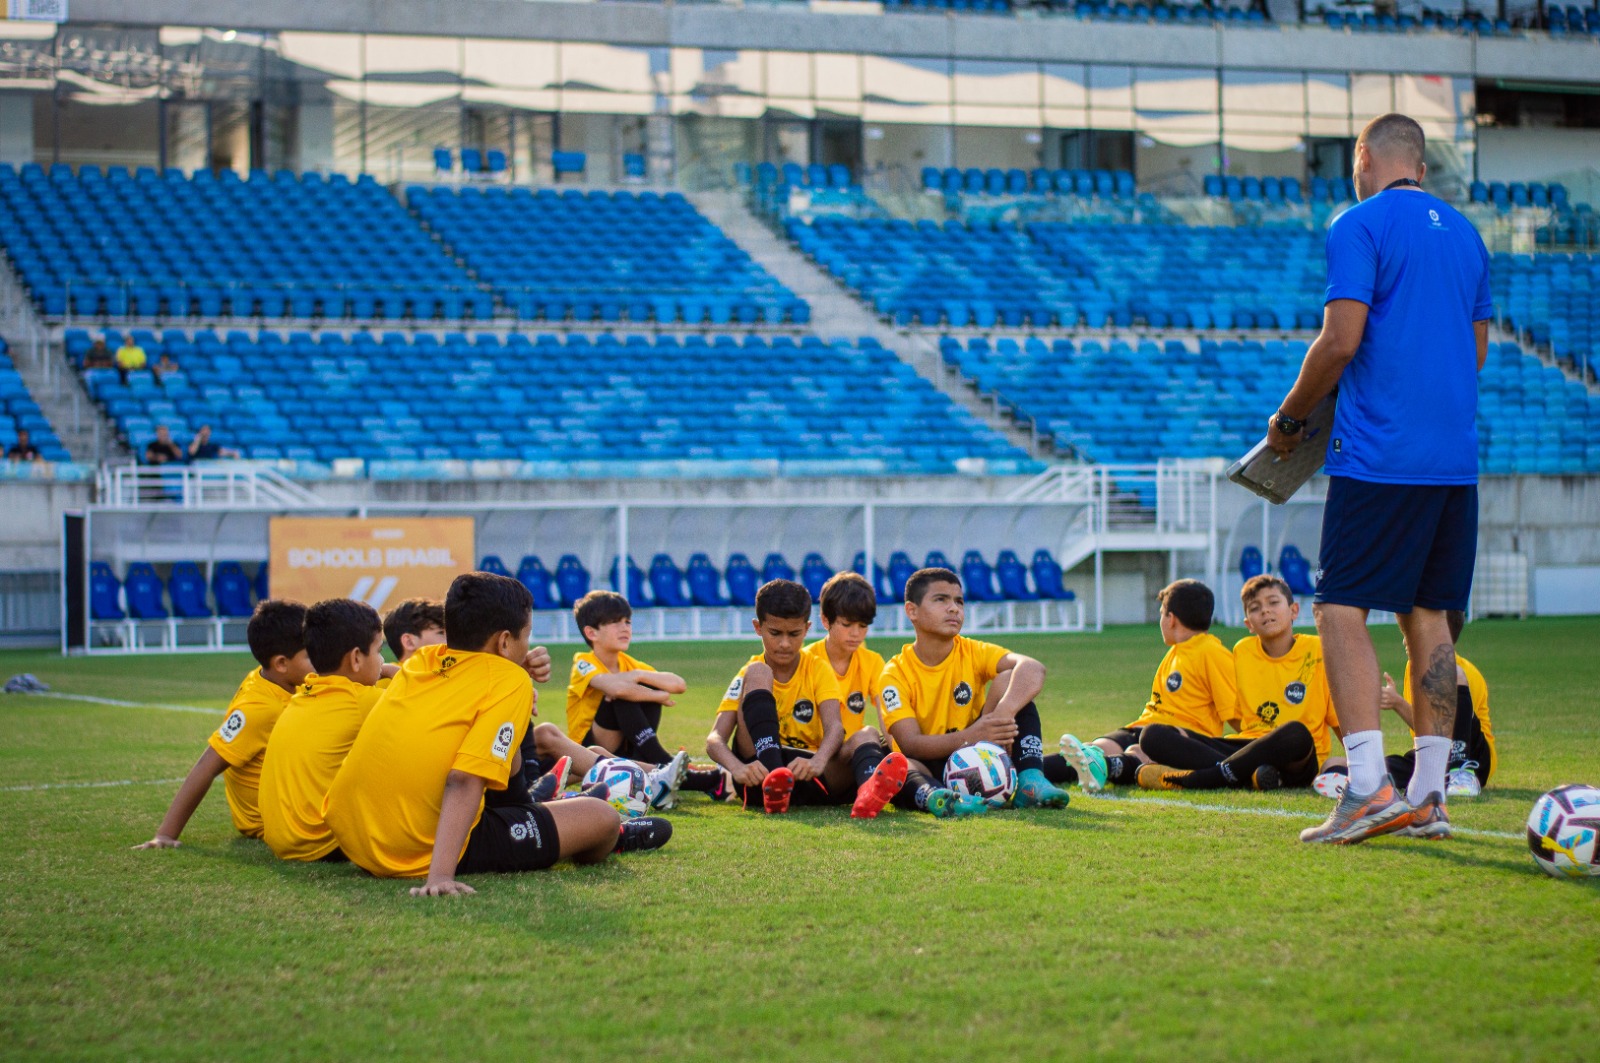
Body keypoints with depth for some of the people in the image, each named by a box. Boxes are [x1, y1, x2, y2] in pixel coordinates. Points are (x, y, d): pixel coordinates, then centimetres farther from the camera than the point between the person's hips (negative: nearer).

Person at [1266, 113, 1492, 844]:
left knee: (1342, 610, -6)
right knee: (1427, 617, 9)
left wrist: (1288, 419, -1)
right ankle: (1428, 795, 8)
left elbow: (1341, 341, -13)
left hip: (1379, 455, -7)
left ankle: (1369, 789, -18)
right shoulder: (1463, 232, 17)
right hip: (1456, 459, 7)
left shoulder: (1360, 225, -5)